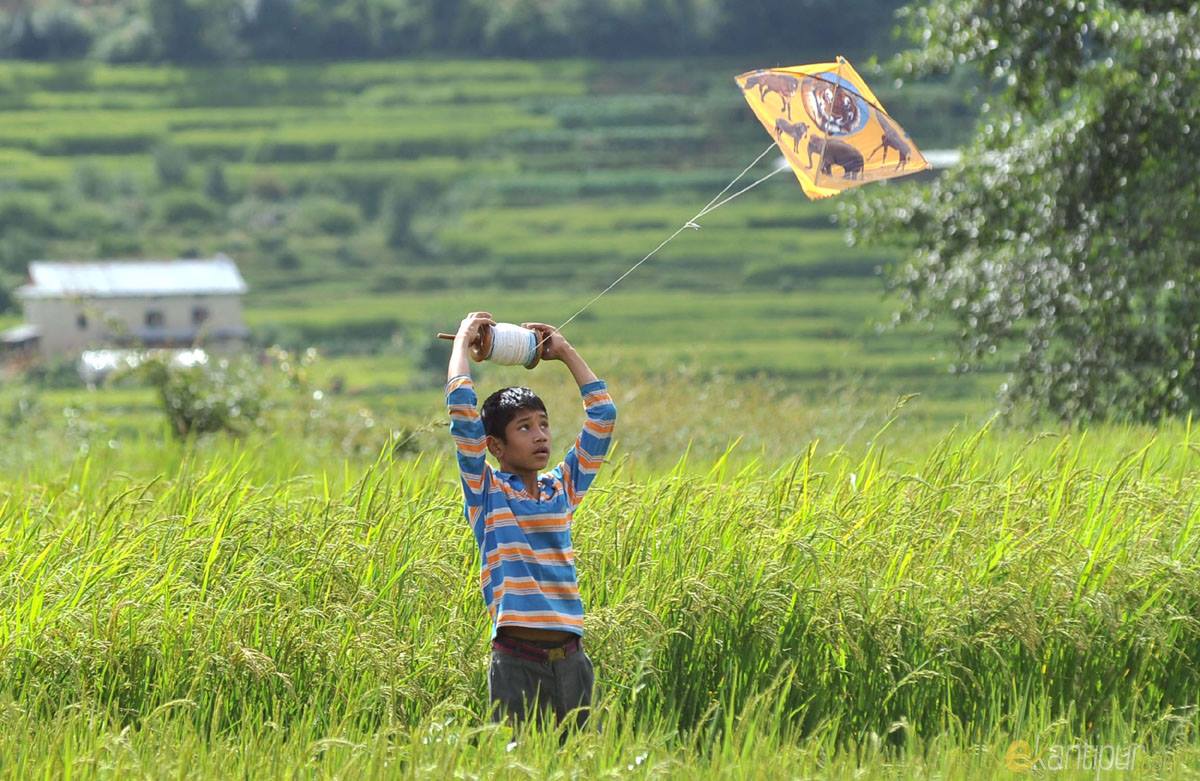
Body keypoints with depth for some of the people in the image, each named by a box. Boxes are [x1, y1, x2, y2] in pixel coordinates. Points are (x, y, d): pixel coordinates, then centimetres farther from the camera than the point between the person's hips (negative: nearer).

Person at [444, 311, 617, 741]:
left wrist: (565, 351, 20)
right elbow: (461, 409, -6)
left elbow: (602, 414, 17)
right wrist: (464, 341, 5)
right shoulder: (486, 491, 2)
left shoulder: (564, 488, 13)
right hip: (516, 658, -4)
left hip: (569, 655, 4)